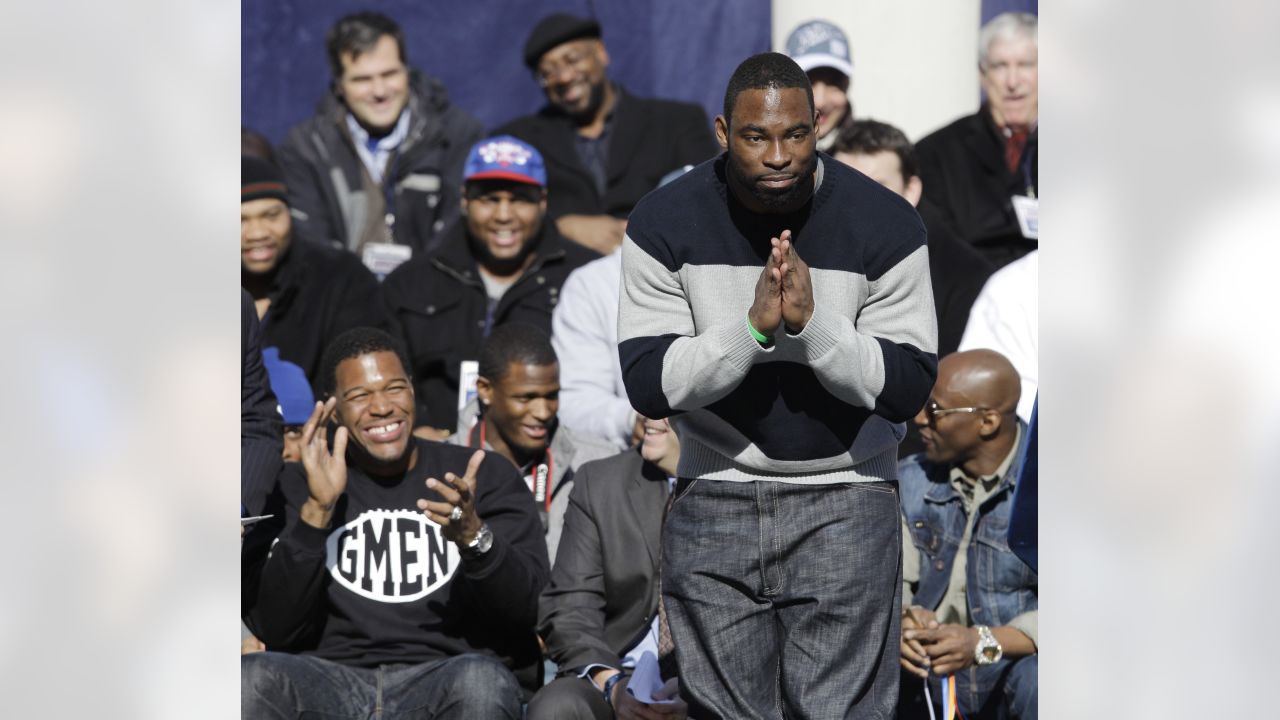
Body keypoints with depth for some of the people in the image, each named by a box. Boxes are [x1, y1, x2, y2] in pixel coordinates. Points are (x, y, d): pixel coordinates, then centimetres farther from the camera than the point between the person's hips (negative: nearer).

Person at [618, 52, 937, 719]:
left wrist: (813, 323, -25)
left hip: (844, 506, -2)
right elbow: (647, 385, -12)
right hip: (713, 505, 2)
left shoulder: (885, 225, -9)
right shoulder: (663, 225, -7)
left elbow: (908, 389, -10)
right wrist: (752, 327, -25)